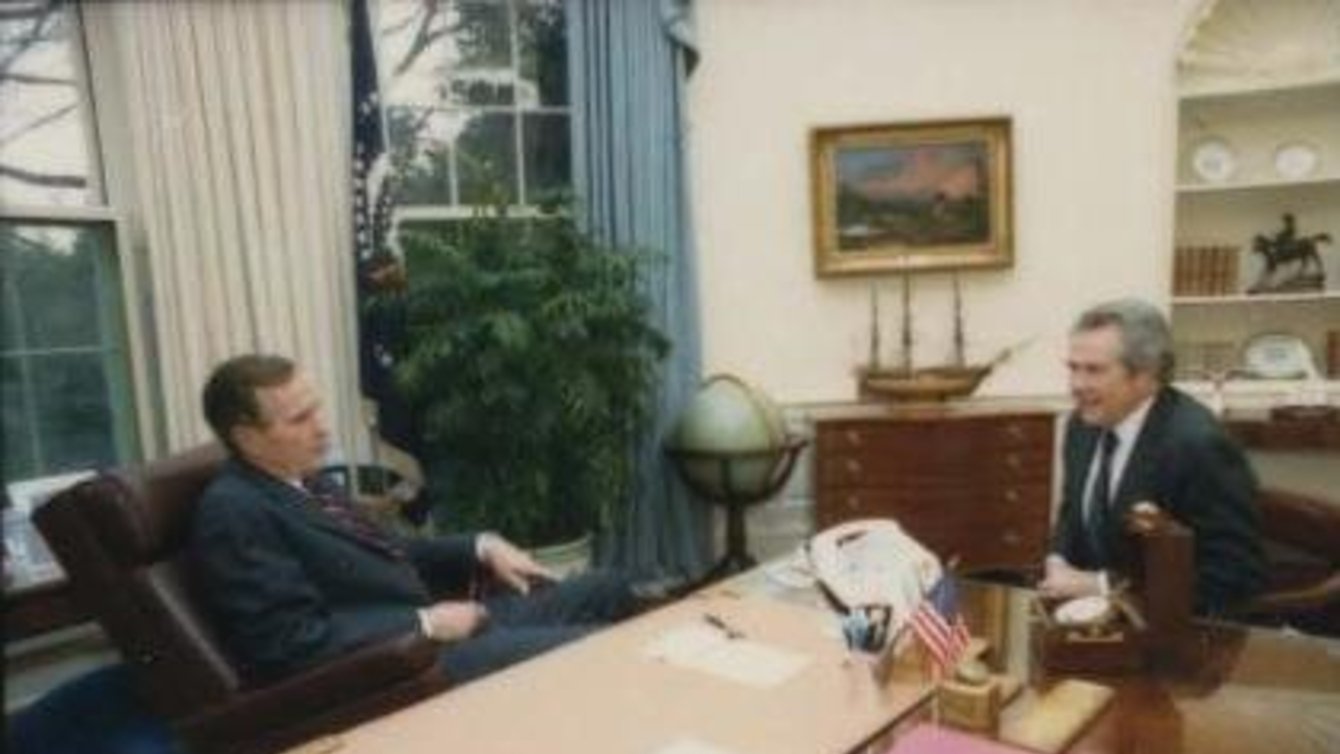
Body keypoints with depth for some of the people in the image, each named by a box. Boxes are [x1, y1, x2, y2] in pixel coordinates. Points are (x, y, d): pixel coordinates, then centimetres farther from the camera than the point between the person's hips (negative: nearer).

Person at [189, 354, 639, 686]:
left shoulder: (298, 483, 14)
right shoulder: (231, 512, -13)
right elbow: (298, 644, -21)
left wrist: (480, 547, 6)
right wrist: (427, 623, -18)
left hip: (428, 628, 9)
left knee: (606, 590, 6)